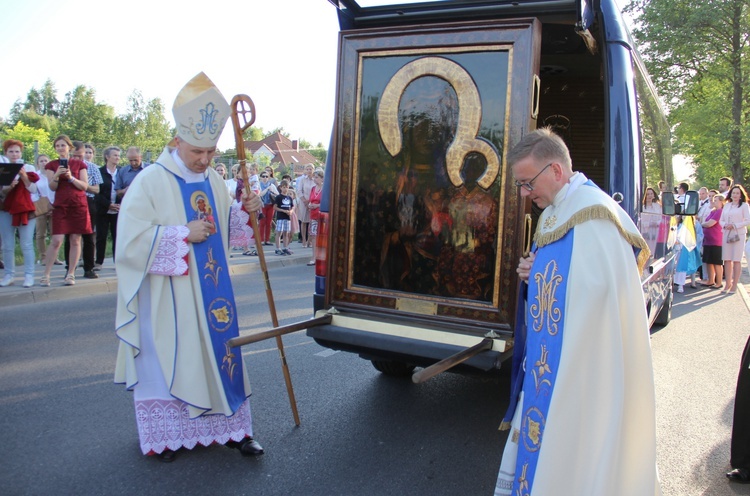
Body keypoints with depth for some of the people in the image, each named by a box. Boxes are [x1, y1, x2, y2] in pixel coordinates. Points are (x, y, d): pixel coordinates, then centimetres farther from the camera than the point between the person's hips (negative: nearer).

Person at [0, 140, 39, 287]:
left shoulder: (29, 168, 6)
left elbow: (33, 189, -2)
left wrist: (23, 175, -12)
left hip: (25, 209, -2)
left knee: (26, 245, -4)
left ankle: (29, 275, -3)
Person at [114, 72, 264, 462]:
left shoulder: (213, 181, 7)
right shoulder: (150, 181, -11)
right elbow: (130, 239, -18)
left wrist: (243, 211, -3)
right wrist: (184, 234, -21)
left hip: (209, 291, 5)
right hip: (166, 296, -5)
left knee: (220, 351, 8)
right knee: (167, 358, 4)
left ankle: (231, 427, 20)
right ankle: (164, 434, 23)